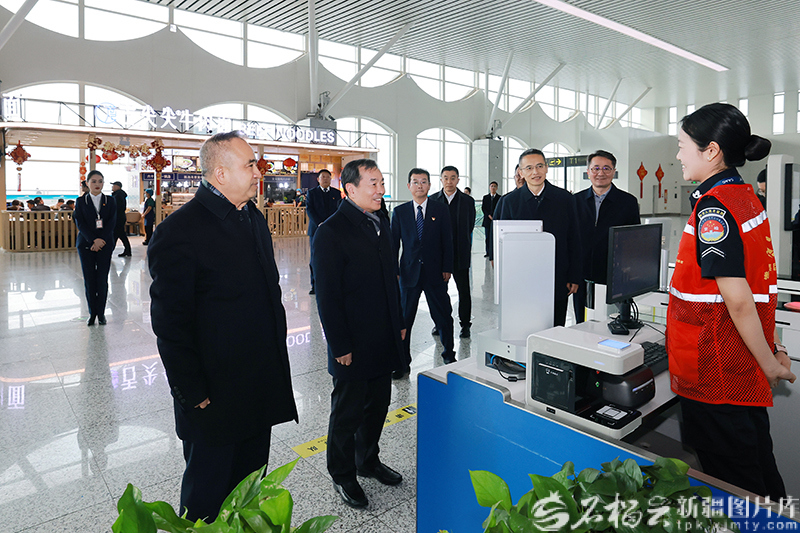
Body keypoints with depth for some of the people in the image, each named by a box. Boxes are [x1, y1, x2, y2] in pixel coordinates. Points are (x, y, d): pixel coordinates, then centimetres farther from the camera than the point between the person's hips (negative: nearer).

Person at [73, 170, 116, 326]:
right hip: (86, 245, 0)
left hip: (104, 244, 0)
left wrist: (101, 240, -13)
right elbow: (80, 222, -3)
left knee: (102, 280, -1)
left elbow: (112, 222, -1)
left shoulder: (110, 201, 7)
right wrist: (93, 240, -15)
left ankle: (101, 313, 9)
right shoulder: (81, 201, 6)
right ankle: (92, 313, 12)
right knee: (89, 280, 3)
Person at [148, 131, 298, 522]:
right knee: (207, 493, 15)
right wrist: (193, 395, -15)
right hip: (214, 399, -7)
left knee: (251, 485, 24)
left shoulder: (254, 218, 8)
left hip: (262, 387, 7)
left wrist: (276, 362, 13)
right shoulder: (180, 231, -18)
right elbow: (171, 324, -17)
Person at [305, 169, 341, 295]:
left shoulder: (336, 193, 12)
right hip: (316, 229, -1)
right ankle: (314, 285, 9)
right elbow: (309, 210, -2)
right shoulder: (312, 192, 7)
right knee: (315, 258, 0)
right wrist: (319, 224, -14)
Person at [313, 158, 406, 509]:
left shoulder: (381, 223, 9)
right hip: (353, 346, -7)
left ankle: (368, 461, 42)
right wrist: (340, 346, -16)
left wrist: (399, 322, 15)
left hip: (384, 342, 7)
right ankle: (343, 475, 32)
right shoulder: (331, 232, -17)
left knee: (378, 406, 20)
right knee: (348, 413, 11)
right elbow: (327, 296, -17)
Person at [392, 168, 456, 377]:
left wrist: (447, 268, -4)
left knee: (443, 316, 7)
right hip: (409, 272, 1)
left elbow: (447, 242, 3)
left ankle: (449, 355, 28)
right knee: (404, 318, 6)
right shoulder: (399, 212, 5)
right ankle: (403, 362, 19)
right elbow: (393, 243, 6)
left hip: (435, 273, -1)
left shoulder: (441, 210, 3)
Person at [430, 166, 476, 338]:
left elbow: (470, 227, 6)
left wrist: (457, 242, 4)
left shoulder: (468, 201, 3)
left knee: (464, 291, 3)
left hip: (460, 254, -1)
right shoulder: (432, 200, 4)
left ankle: (465, 324, 16)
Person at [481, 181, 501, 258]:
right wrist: (489, 215, -9)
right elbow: (483, 208, 5)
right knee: (488, 237, 2)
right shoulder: (485, 197, 13)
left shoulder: (500, 198, 8)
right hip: (487, 220, 2)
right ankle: (488, 252, 6)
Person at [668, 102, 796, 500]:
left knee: (730, 485, 6)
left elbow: (737, 299, -22)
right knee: (757, 471, 23)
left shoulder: (713, 208, -20)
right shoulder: (747, 198, 10)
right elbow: (755, 283, 14)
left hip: (716, 372, -10)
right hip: (744, 369, 10)